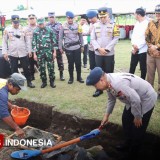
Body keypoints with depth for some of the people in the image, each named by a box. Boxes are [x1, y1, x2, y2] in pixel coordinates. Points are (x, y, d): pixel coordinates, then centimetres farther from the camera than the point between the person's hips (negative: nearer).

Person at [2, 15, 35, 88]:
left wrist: (29, 51, 1)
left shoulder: (23, 29, 2)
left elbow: (27, 41, 6)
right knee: (14, 70, 7)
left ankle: (29, 82, 22)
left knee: (26, 68, 8)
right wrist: (4, 52, -1)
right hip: (12, 54, 0)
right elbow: (4, 42, 4)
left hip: (23, 53, 0)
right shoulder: (7, 30, 0)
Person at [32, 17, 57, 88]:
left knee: (51, 67, 3)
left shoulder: (50, 30, 0)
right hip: (40, 53, 1)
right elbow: (34, 43, 3)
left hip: (49, 52, -1)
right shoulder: (35, 32, 3)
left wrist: (54, 52, -2)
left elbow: (54, 41, 1)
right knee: (41, 68, 7)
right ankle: (44, 82, 21)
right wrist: (34, 54, 0)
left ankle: (52, 81, 16)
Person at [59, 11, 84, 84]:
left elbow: (80, 36, 8)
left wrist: (82, 46, 8)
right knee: (70, 63, 7)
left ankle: (79, 77, 21)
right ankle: (71, 77, 21)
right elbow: (60, 38, 2)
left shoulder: (77, 25, 2)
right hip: (68, 48, -1)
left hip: (77, 47, 1)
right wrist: (60, 47, 1)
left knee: (78, 62, 5)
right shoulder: (63, 26, -1)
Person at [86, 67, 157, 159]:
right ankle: (128, 143, 41)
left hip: (146, 99, -9)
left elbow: (136, 99, -35)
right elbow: (111, 99, 9)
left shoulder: (117, 84, -38)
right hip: (134, 99, 9)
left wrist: (137, 117, -21)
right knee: (126, 120, 19)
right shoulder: (109, 83, -8)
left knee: (138, 128, 0)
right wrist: (107, 115, 13)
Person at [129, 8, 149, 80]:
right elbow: (133, 35, 10)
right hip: (134, 50, 7)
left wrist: (138, 47, -13)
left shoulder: (147, 23, -12)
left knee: (143, 68, 7)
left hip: (143, 50, -7)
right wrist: (133, 44, -8)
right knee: (132, 67, 13)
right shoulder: (137, 23, 12)